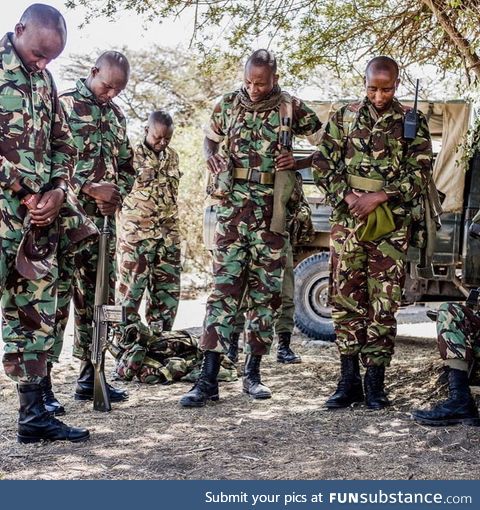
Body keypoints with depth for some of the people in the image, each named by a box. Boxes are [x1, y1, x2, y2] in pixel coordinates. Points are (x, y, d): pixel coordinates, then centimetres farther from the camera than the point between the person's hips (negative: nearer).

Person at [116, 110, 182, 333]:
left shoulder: (172, 156, 12)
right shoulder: (132, 154, -5)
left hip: (168, 232, 6)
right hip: (136, 232, -6)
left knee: (168, 288, 7)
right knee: (131, 286, -4)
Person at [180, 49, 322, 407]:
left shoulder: (292, 108, 0)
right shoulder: (228, 105, 6)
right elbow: (209, 137, 24)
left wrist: (298, 163, -10)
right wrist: (211, 157, 2)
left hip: (273, 210, 0)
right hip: (233, 207, 0)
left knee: (266, 290, 5)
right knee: (225, 286, -6)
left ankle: (253, 373, 17)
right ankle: (209, 379, -6)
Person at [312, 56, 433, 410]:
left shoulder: (412, 122, 5)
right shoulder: (344, 117, 10)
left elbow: (420, 172, -2)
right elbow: (323, 164, 7)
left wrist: (378, 197, -13)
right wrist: (347, 197, -8)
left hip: (391, 225, -2)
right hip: (347, 221, 2)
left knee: (384, 304, 0)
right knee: (345, 299, 2)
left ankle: (375, 382, 9)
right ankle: (349, 380, 10)